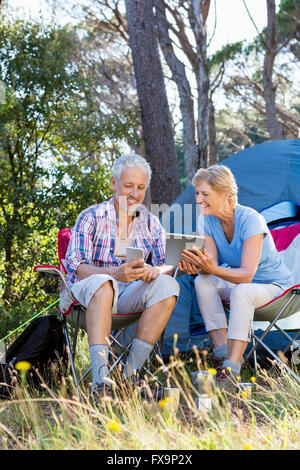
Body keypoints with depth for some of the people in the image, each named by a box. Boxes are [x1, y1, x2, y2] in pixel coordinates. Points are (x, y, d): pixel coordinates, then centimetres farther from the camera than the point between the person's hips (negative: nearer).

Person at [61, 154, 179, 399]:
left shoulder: (150, 222, 10)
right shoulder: (92, 218, -3)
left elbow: (167, 265, 5)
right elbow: (75, 266, -13)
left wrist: (154, 270, -22)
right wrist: (115, 273, -33)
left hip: (130, 296, 4)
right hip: (89, 292, -4)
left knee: (168, 285, -26)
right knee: (102, 283, -39)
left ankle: (131, 373, -27)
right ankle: (100, 378, -47)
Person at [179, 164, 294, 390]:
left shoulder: (250, 220, -26)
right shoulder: (208, 220, -6)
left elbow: (247, 275, -32)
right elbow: (212, 265, -13)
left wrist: (214, 269, -48)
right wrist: (198, 267, -37)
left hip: (274, 285, -6)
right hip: (237, 282, 6)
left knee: (241, 291, -38)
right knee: (203, 282, -22)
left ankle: (231, 369, -41)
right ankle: (222, 352, -23)